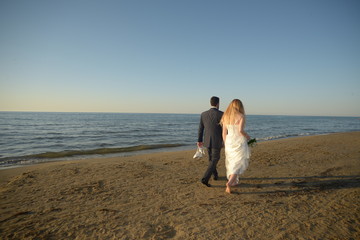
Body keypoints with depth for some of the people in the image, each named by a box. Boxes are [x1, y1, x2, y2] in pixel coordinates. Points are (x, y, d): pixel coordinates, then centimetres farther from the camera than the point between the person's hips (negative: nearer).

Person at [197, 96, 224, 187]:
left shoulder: (203, 114, -2)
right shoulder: (221, 114, -15)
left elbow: (201, 128, 4)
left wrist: (199, 140, 14)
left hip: (207, 141, 5)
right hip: (217, 142, -5)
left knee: (211, 158, 24)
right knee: (214, 161, 4)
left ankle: (215, 175, 39)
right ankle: (205, 179, -8)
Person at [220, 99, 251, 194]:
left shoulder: (225, 117, 5)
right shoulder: (241, 116, -9)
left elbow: (224, 133, 5)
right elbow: (240, 130, -21)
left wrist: (226, 145, 15)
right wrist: (247, 136, -1)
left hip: (229, 142, 5)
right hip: (239, 142, -5)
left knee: (232, 162, 20)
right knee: (238, 164, 2)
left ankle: (233, 181, 32)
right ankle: (229, 183, -13)